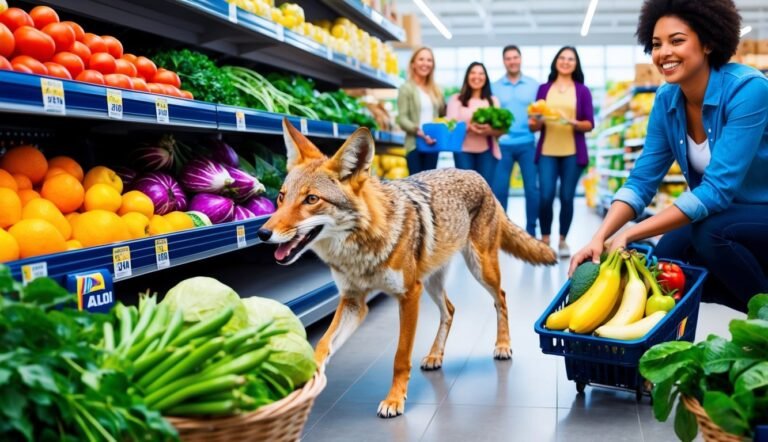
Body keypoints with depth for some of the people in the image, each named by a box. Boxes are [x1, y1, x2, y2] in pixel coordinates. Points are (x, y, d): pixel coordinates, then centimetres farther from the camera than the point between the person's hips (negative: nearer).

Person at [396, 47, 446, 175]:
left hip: (432, 144, 6)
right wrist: (417, 131, -27)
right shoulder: (406, 88, -3)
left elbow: (443, 114, 21)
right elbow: (402, 119, -11)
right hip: (415, 144, -6)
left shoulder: (436, 90, 16)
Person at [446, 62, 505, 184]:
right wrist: (468, 127, -24)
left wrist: (490, 130, -18)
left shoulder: (493, 100, 13)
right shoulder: (456, 99, 7)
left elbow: (501, 130, 7)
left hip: (487, 151, 2)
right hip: (464, 151, -1)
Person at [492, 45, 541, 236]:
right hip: (502, 144, 0)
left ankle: (531, 231, 11)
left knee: (532, 188, 0)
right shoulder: (495, 87, 8)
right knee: (499, 188, 1)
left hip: (527, 143, 0)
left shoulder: (533, 85, 7)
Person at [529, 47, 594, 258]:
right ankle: (545, 240, 5)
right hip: (547, 151, 0)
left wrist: (574, 123, -16)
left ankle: (563, 241, 14)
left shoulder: (582, 91, 7)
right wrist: (537, 121, -13)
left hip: (573, 152, 0)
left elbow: (589, 124, 3)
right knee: (546, 197, -9)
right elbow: (535, 125, 9)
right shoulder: (544, 89, 10)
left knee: (567, 197, 1)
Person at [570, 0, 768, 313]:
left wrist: (629, 235, -36)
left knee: (710, 232, -31)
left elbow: (717, 188, -33)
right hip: (725, 217, 7)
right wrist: (600, 237, -26)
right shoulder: (667, 100, -7)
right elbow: (642, 180, -9)